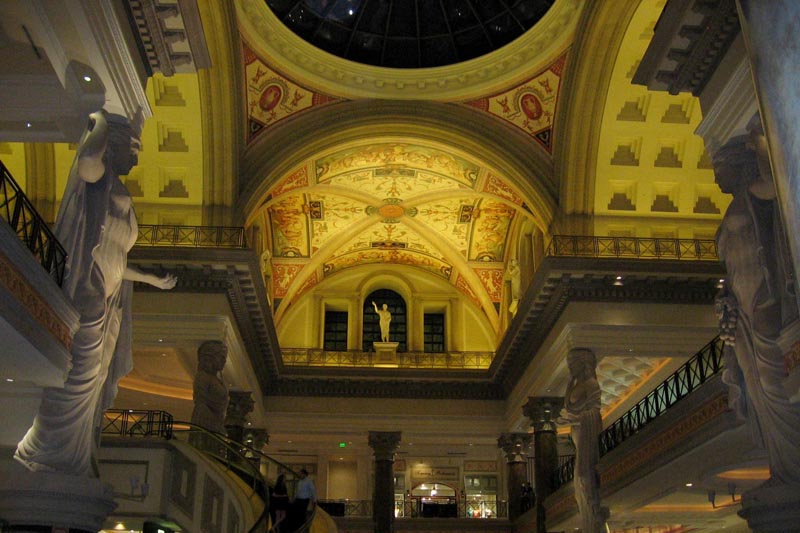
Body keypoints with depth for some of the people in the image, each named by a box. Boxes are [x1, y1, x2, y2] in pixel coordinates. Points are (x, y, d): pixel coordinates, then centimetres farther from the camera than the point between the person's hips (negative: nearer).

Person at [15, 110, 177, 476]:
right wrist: (101, 121, -17)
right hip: (83, 305, -10)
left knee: (89, 391, 19)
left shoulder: (119, 197, 17)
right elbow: (87, 163, -38)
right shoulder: (98, 182, -10)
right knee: (73, 389, -2)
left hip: (103, 308, 10)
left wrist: (153, 280, 37)